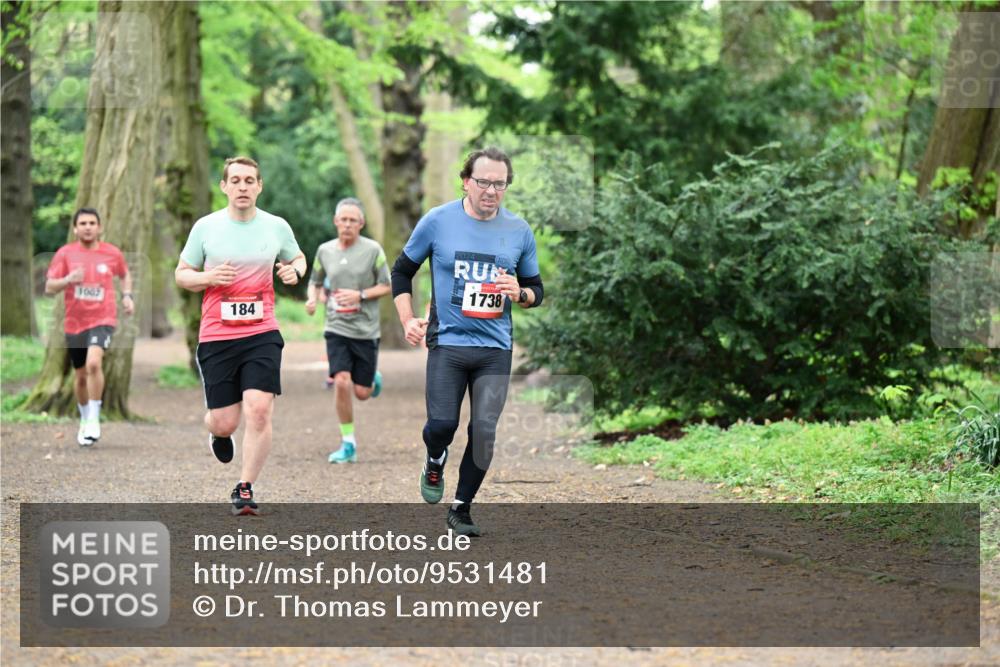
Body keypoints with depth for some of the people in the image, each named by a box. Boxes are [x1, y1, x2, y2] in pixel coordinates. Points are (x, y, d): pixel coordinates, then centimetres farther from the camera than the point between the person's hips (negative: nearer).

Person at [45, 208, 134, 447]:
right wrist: (68, 279, -23)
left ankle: (94, 419, -14)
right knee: (80, 376, 12)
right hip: (75, 323, 2)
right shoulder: (65, 253, -1)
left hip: (103, 320, -2)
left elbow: (125, 275, 22)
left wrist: (127, 296, 4)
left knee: (94, 363, -27)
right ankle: (85, 419, 36)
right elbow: (49, 287, -3)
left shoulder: (112, 253, 1)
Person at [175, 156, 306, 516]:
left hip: (262, 334, 0)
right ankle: (218, 432, 39)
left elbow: (298, 259, 22)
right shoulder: (205, 227, 2)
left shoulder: (277, 227, 5)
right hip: (216, 336, 0)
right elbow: (181, 273, 9)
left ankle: (245, 489, -1)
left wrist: (294, 271, -2)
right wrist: (207, 278, -12)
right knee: (224, 422, -1)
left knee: (259, 411, -15)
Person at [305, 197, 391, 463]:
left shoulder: (373, 250, -5)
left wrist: (360, 295, -16)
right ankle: (348, 445, -3)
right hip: (337, 328, 1)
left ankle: (374, 379, 42)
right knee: (341, 382, -16)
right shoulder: (325, 250, 3)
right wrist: (312, 298, -4)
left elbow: (386, 286, -1)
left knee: (362, 392, 2)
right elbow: (316, 281, 17)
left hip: (366, 330, -1)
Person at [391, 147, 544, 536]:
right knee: (442, 424, -12)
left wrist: (520, 294, -9)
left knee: (484, 431, -3)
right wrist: (407, 320, 0)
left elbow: (536, 290, 14)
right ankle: (435, 463, 24)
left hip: (496, 347, 2)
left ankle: (461, 509, 13)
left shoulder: (519, 231, 5)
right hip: (447, 341, -2)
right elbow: (402, 271, 11)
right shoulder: (437, 221, -1)